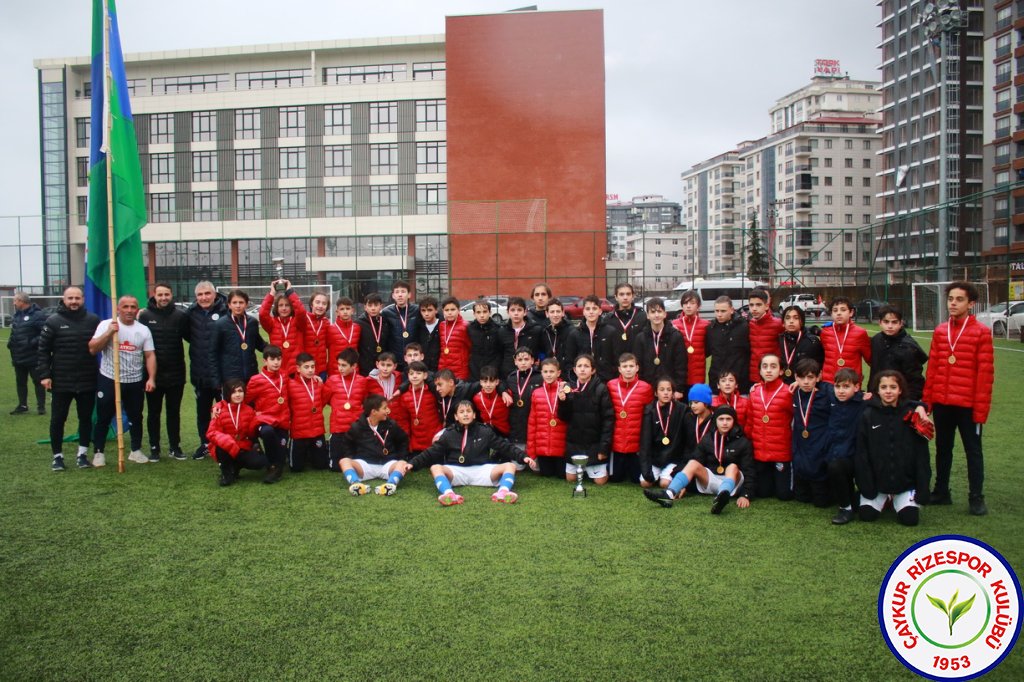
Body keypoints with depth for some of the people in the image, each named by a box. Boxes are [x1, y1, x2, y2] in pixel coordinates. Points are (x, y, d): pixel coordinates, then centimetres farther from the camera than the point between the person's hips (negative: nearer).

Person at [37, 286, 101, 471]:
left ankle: (83, 454, 20)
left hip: (87, 381, 1)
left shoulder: (93, 320, 2)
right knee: (57, 419, 5)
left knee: (86, 418, 9)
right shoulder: (53, 321, -2)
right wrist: (44, 375, -8)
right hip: (61, 381, -1)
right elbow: (43, 350, -2)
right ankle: (57, 456, 18)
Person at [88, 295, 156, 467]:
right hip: (108, 380, -2)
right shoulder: (106, 325, -4)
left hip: (135, 382, 3)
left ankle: (136, 451, 24)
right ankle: (98, 452, 17)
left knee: (136, 418, 12)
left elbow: (150, 355, 2)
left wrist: (151, 378, -8)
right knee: (103, 418, 6)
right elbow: (92, 349, -11)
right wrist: (109, 332, -22)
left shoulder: (143, 330, 4)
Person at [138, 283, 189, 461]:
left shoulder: (181, 316, -2)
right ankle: (154, 448, 21)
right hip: (153, 373, 0)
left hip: (176, 374, 1)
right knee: (153, 412, 10)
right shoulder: (145, 315, -3)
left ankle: (175, 446, 23)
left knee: (174, 412, 12)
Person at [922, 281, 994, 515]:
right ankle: (941, 491, 27)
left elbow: (985, 372, -10)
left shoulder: (981, 332, -7)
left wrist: (981, 407, -12)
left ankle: (976, 498, 17)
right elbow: (932, 367, 8)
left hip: (968, 404, -5)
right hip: (941, 403, 5)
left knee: (973, 450, 7)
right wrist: (927, 400, 5)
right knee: (942, 448, 15)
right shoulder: (940, 331, 7)